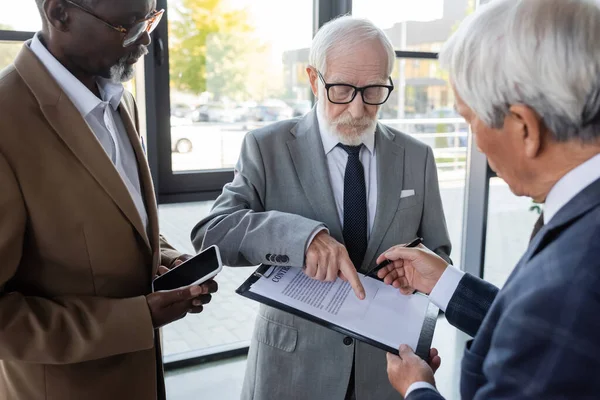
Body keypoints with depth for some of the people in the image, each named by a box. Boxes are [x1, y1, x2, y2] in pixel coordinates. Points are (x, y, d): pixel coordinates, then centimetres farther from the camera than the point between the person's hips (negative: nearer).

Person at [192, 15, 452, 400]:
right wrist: (301, 235, -34)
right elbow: (210, 233, -18)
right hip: (293, 363, -2)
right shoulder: (268, 147, -9)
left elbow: (438, 256, 6)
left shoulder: (417, 157, -1)